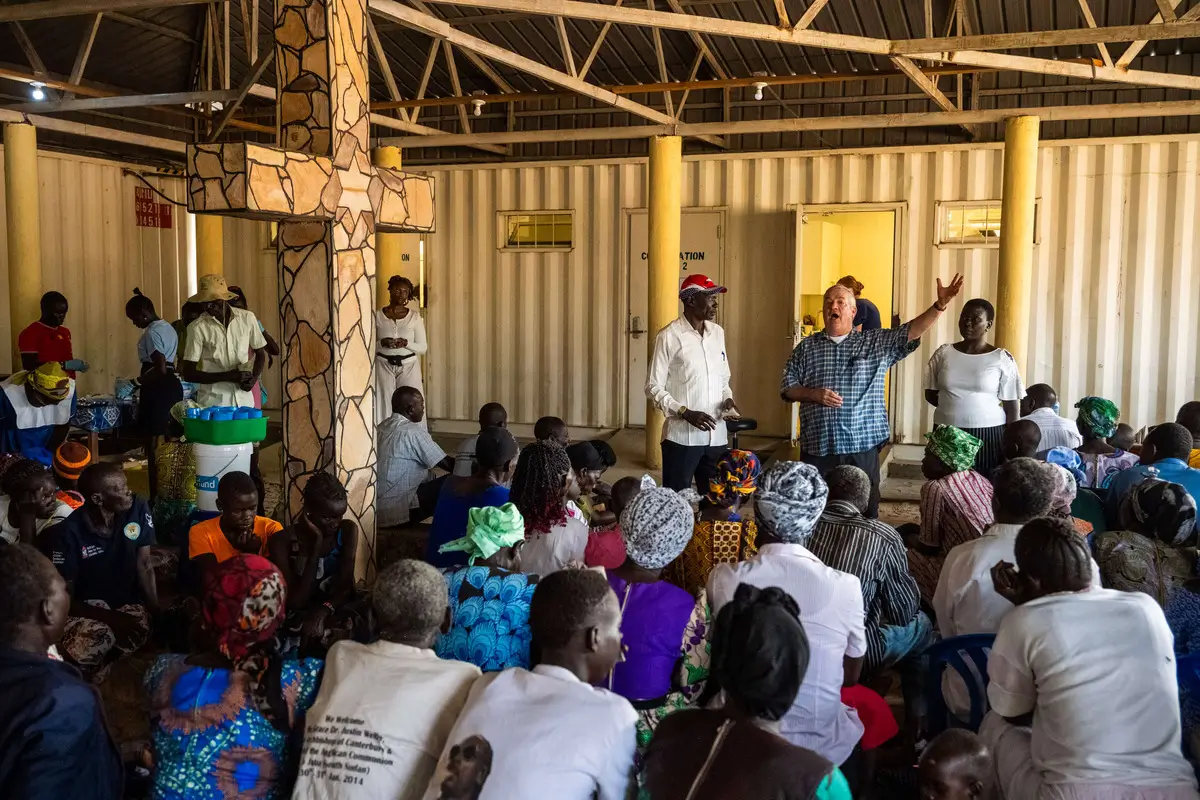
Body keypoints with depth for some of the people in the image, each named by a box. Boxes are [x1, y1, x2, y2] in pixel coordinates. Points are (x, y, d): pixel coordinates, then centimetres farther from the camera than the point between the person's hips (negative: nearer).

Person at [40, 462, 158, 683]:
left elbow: (144, 565, -3)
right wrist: (111, 618, -28)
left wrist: (156, 610, -16)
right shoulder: (67, 533, -20)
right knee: (84, 650, -35)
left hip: (128, 602, 4)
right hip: (87, 609, -4)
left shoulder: (137, 510, -11)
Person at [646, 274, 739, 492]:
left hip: (716, 436, 6)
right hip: (682, 437, -6)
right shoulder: (669, 336, -9)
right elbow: (654, 388, -9)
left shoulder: (717, 333, 11)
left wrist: (727, 399, -1)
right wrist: (686, 413, -19)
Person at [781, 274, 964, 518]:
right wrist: (815, 394, -12)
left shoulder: (876, 342, 7)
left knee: (864, 512, 7)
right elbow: (787, 387, 6)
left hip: (862, 446, 0)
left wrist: (940, 304, -15)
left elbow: (912, 331, -2)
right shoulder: (807, 347, 7)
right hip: (818, 447, 0)